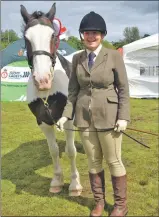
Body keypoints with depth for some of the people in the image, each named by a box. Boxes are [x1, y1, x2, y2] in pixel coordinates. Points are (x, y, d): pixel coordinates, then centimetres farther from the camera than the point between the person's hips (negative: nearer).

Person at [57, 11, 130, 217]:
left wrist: (123, 117, -12)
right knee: (93, 162, 15)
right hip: (84, 118, 4)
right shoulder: (77, 58, 4)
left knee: (114, 161, 9)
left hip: (108, 118, -3)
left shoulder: (114, 56, -6)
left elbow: (123, 89, -5)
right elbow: (73, 90, 7)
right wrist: (66, 114, -1)